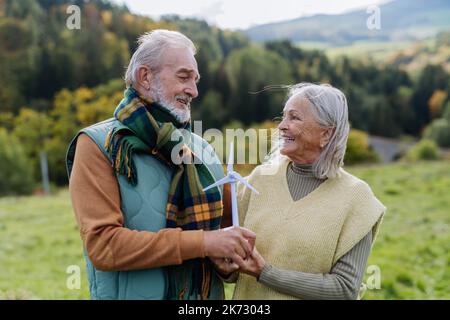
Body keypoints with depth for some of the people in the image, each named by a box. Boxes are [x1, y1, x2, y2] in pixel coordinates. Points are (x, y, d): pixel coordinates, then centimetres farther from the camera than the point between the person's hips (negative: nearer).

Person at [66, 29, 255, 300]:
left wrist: (233, 252, -10)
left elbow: (222, 226, 12)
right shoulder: (98, 145, -12)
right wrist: (202, 242, -26)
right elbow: (102, 245, -22)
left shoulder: (202, 150, 3)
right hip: (134, 292, -4)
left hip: (208, 293, 5)